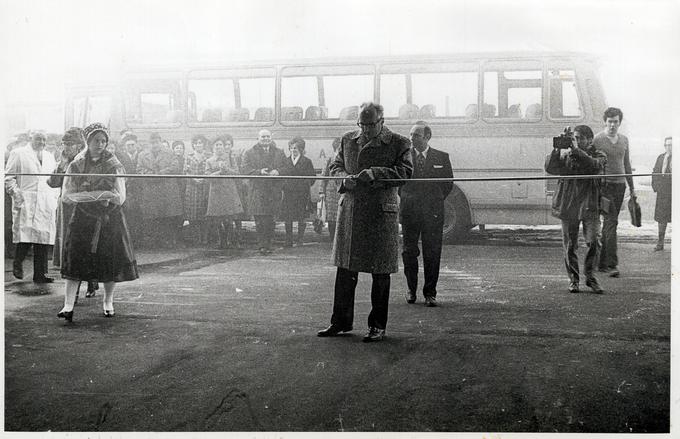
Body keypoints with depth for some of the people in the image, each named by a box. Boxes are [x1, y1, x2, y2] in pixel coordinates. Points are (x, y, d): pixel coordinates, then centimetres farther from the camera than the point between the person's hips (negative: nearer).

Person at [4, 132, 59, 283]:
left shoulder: (49, 157, 23)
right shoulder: (18, 154, 7)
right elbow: (9, 177, 2)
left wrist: (55, 197, 15)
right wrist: (16, 194, -10)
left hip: (46, 204, 4)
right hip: (25, 202, -4)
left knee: (44, 237, -3)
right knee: (26, 235, -15)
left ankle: (40, 274, -1)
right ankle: (18, 265, 6)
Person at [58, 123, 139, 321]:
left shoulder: (114, 166, -2)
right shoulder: (76, 165, 3)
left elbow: (120, 199, -10)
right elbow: (66, 195, -6)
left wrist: (86, 194, -14)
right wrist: (99, 194, -17)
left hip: (110, 220, 0)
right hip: (83, 219, 0)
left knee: (111, 262, 3)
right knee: (75, 261, -8)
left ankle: (108, 301, 23)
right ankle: (68, 305, -9)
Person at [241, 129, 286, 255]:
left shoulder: (279, 153, 16)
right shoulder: (249, 153, 8)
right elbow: (244, 170, -2)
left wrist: (277, 171, -11)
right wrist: (260, 172, -15)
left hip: (274, 192, 2)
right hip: (257, 191, -2)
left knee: (270, 220, -1)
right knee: (259, 221, -7)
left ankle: (268, 244, 8)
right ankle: (262, 245, -3)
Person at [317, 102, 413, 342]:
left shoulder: (398, 143, 0)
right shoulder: (348, 140, 12)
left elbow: (406, 172, -9)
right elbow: (335, 167, 16)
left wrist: (375, 173, -20)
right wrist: (346, 178, -6)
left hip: (381, 212, -4)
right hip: (350, 211, 4)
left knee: (380, 272, 2)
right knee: (345, 268, 8)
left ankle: (378, 325, 13)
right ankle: (341, 321, 19)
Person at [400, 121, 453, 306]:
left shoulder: (441, 157, 4)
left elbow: (449, 183, 11)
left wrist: (436, 200, 7)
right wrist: (405, 197, 6)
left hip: (433, 212, -1)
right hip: (409, 211, 1)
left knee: (432, 253, 0)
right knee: (409, 251, 5)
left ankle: (430, 293, 8)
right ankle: (411, 289, 20)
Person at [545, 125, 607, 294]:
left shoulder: (599, 155, 5)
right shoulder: (566, 155, 9)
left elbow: (595, 166, -18)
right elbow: (550, 168, -4)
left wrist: (577, 150, -22)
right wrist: (557, 150, -16)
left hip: (589, 205, -1)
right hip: (568, 204, 2)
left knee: (593, 241, -12)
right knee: (570, 245, 4)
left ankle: (590, 276, 4)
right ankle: (573, 279, 16)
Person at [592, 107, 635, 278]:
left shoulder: (624, 140, 13)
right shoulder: (597, 140, -5)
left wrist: (632, 187, 22)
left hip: (620, 184, 6)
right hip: (604, 185, -6)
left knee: (609, 224, 9)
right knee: (611, 221, -16)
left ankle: (602, 263, 17)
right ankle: (612, 264, -19)